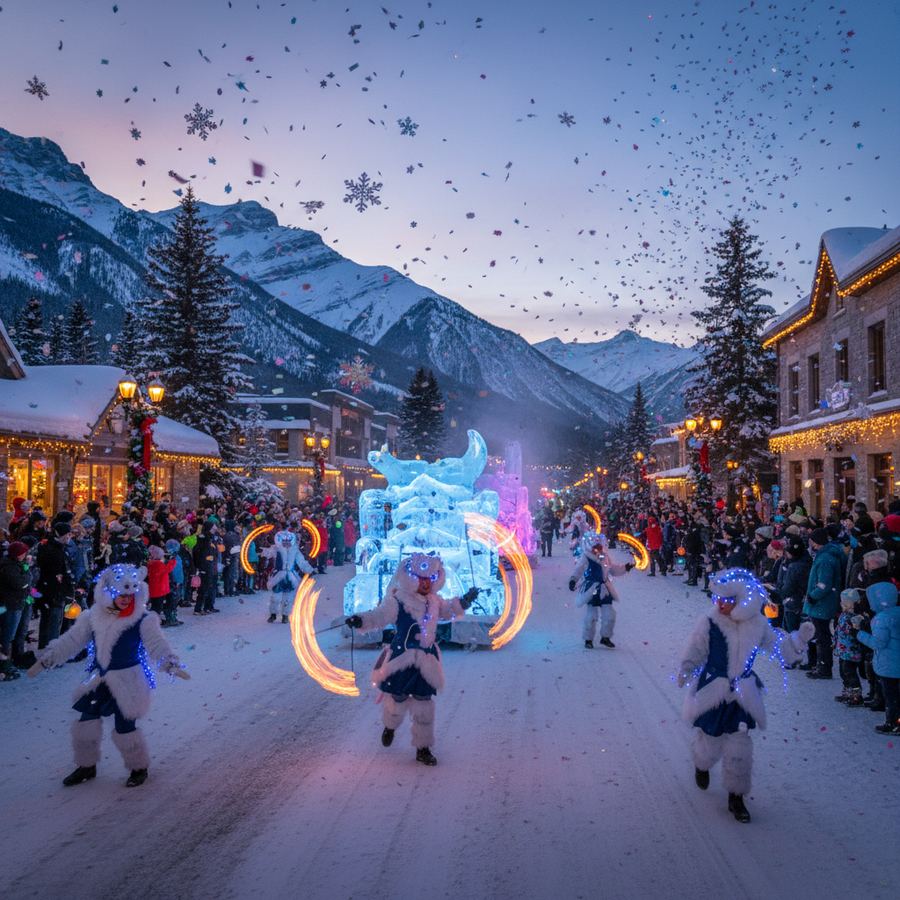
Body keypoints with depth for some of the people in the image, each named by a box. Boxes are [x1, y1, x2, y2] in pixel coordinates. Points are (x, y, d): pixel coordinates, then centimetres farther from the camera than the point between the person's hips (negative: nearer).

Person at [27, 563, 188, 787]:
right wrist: (45, 660, 0)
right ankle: (86, 765, 33)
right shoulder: (94, 616, -3)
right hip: (99, 680, 5)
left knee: (125, 727, 0)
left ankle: (139, 767, 24)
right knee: (86, 723, 9)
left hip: (128, 681, -5)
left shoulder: (142, 620, -15)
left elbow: (157, 644, -21)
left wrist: (172, 665, -36)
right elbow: (71, 641, 2)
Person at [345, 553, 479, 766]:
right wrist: (362, 620, -38)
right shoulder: (398, 601, -15)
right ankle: (390, 727, 46)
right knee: (397, 700, 9)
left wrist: (463, 602, 20)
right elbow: (380, 616, -22)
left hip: (426, 662, 5)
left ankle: (423, 748, 19)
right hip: (402, 660, -5)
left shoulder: (435, 601, 6)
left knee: (424, 704, 7)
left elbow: (448, 610, 28)